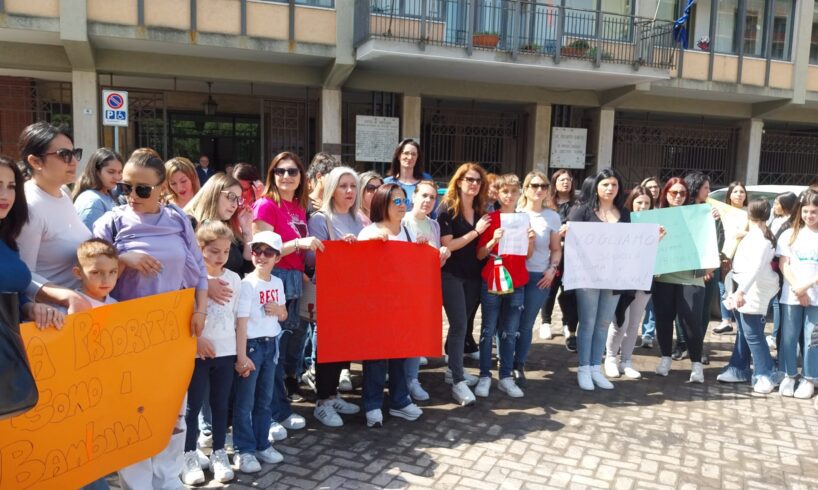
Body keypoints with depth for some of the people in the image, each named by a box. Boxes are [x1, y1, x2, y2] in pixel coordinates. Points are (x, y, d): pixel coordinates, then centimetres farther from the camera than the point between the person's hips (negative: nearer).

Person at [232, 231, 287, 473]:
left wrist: (278, 309, -7)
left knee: (265, 399, 14)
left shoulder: (278, 283, 6)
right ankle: (244, 450, 11)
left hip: (271, 344, 6)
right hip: (251, 344, -6)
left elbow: (284, 316, 18)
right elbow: (241, 321, -16)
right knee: (245, 401, 1)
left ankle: (262, 444, 25)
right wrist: (241, 356, -20)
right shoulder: (247, 284, -12)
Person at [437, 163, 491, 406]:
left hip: (472, 275, 6)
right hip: (451, 275, -6)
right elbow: (447, 245, -15)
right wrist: (475, 231, -14)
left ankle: (453, 369, 27)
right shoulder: (447, 208, -9)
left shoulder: (481, 210, 8)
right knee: (459, 325, -10)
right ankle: (458, 382, -7)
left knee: (461, 324, 14)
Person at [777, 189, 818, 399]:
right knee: (789, 338, 6)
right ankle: (789, 376, 19)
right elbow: (784, 265, 1)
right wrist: (797, 289, -10)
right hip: (791, 296, 1)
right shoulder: (790, 234, 6)